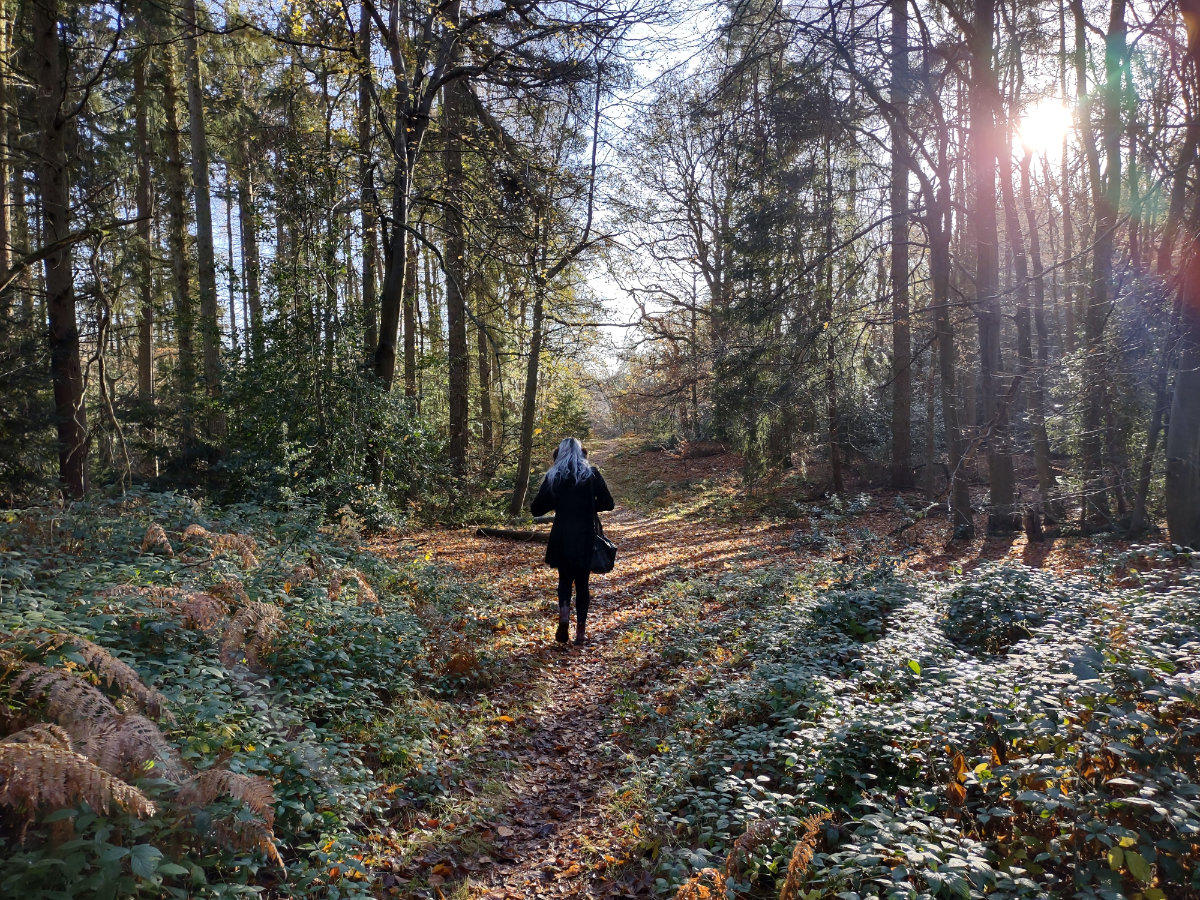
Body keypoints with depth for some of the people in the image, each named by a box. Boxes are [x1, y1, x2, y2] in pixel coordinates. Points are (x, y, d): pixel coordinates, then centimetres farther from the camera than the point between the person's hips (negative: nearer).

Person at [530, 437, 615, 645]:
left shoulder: (553, 476, 0)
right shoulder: (592, 474, -2)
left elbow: (536, 508, 0)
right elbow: (607, 503, -1)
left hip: (561, 538, 0)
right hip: (586, 537, 0)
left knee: (564, 578, 18)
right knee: (582, 581, 11)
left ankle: (564, 614, -7)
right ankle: (581, 630, 12)